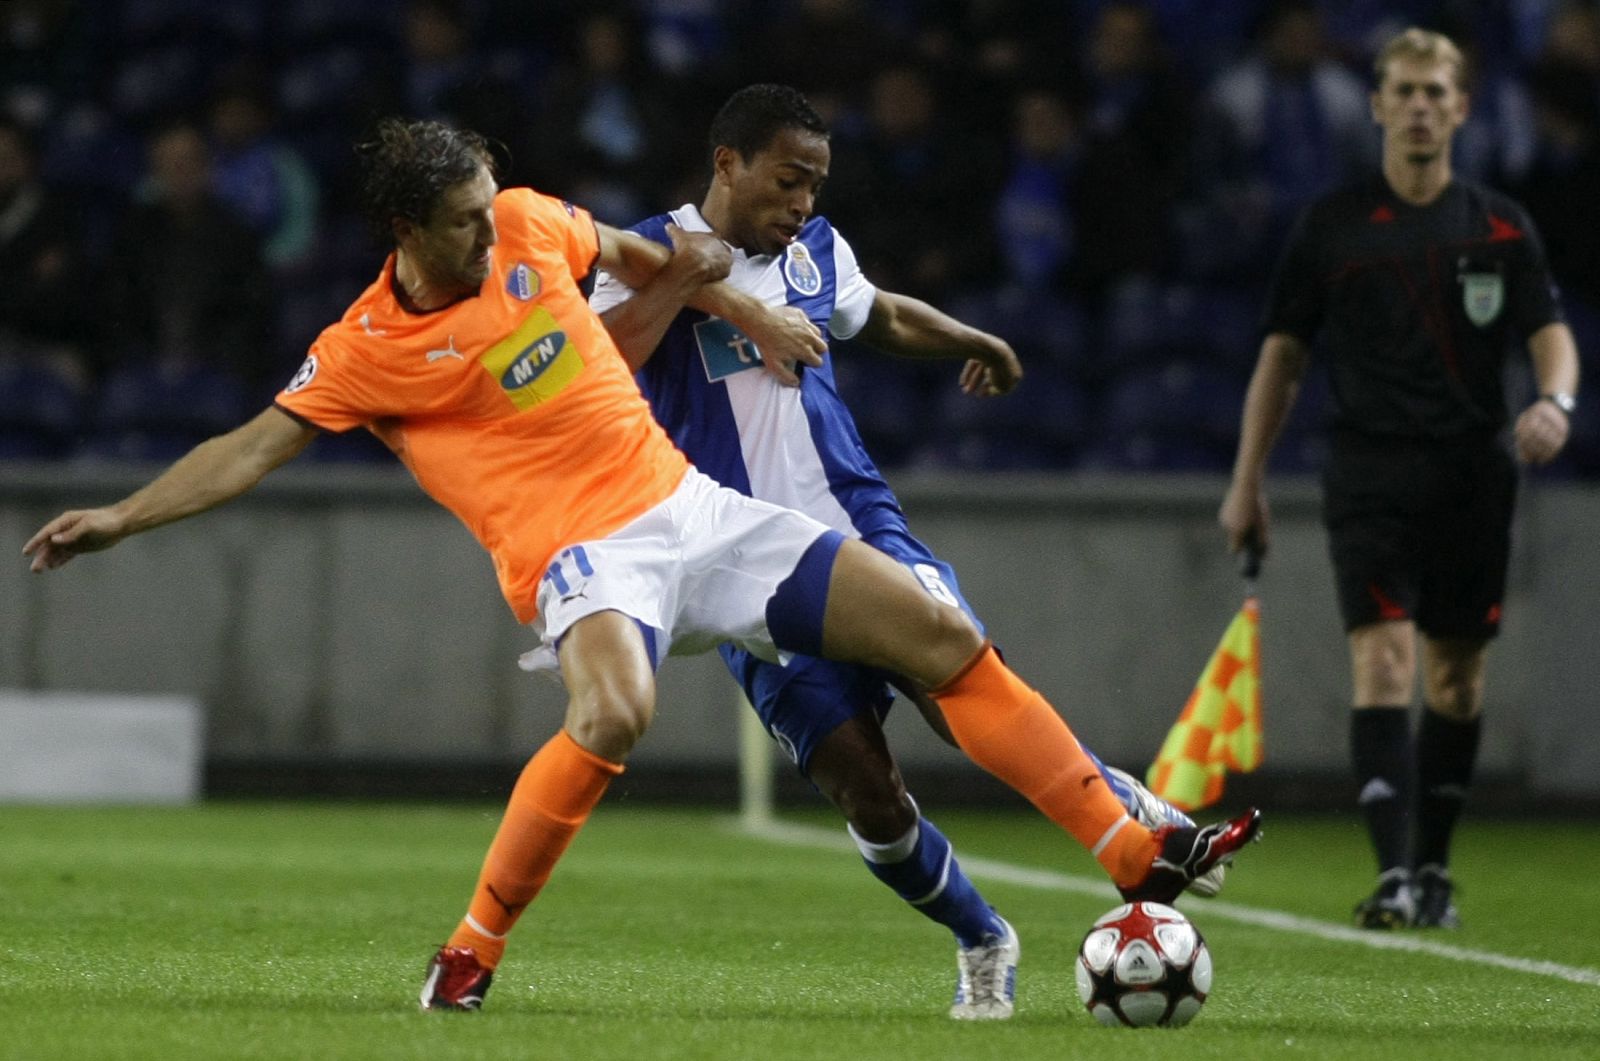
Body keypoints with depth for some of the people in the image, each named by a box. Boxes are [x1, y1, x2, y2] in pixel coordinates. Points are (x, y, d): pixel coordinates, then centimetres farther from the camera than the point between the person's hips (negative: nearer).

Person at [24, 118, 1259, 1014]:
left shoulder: (529, 224, 3)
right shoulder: (368, 350, -8)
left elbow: (629, 252, 23)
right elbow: (253, 447, -6)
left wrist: (747, 312, 21)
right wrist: (122, 516, -14)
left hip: (693, 509, 6)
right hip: (583, 556, -6)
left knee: (945, 640, 0)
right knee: (614, 715, -40)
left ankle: (1135, 850, 8)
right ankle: (472, 952, -22)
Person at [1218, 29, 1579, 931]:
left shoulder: (1501, 228, 6)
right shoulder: (1334, 225, 5)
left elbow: (1552, 334, 1)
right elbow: (1284, 355, 10)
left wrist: (1555, 400, -23)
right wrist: (1248, 481, 6)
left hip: (1473, 475, 2)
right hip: (1370, 474, -2)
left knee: (1457, 677, 8)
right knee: (1384, 657, -16)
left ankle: (1434, 867, 22)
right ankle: (1393, 873, -23)